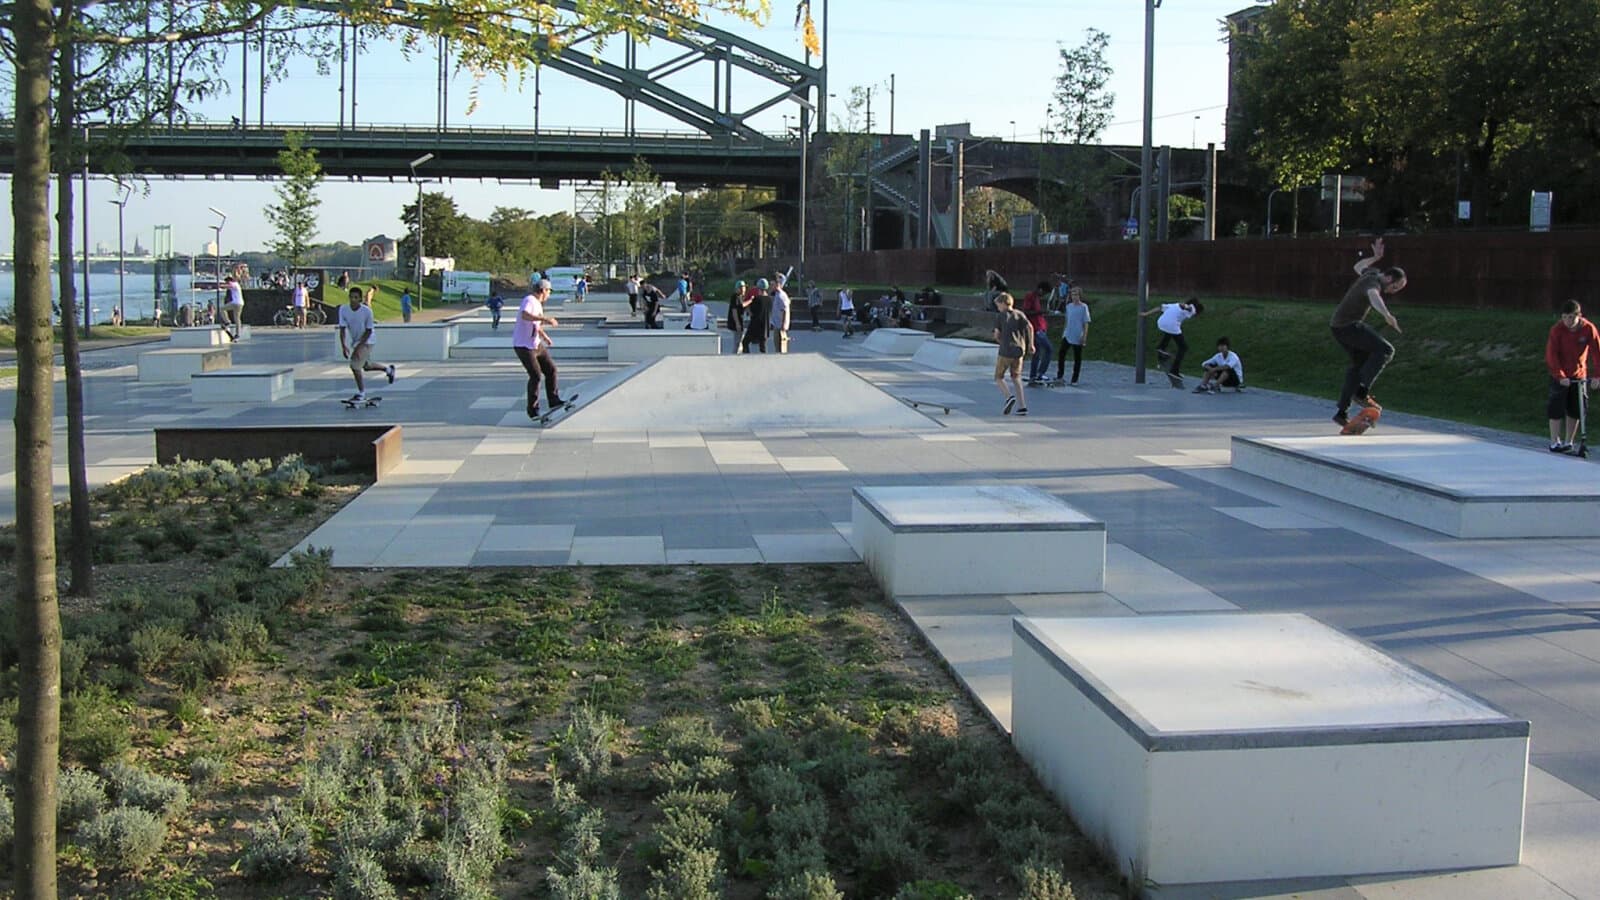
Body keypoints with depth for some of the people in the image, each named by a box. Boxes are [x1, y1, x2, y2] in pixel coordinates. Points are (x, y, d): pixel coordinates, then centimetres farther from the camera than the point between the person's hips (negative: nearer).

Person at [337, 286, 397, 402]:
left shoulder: (367, 311, -23)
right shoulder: (343, 310, -14)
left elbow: (368, 331, -16)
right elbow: (342, 329, -10)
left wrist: (359, 346, -23)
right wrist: (343, 346, -21)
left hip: (367, 341, -6)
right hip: (355, 341, 6)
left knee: (355, 365, -16)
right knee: (366, 366, 21)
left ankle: (361, 393, 0)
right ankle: (388, 369, 47)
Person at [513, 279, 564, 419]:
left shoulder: (538, 304, 14)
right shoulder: (529, 300, -16)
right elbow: (525, 316, -38)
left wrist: (545, 337, 32)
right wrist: (545, 318, -42)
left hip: (536, 344, 10)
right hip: (523, 346, -10)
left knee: (550, 369, 9)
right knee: (536, 376, -11)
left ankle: (554, 401, 19)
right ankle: (532, 409, 1)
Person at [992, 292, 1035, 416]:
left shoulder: (1000, 316, -2)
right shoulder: (1019, 314, 8)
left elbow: (997, 335, -7)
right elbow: (1030, 327, -4)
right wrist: (1030, 344, 2)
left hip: (1005, 351, -4)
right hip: (1019, 350, 4)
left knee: (998, 377, 9)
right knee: (1016, 378, 14)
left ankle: (1009, 397, -17)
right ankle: (1022, 406, 5)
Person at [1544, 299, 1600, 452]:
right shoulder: (1557, 330, -16)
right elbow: (1551, 354, -17)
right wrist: (1560, 376, -25)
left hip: (1579, 375, 2)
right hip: (1560, 376, -2)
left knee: (1575, 410, 6)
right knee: (1556, 409, -4)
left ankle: (1568, 442, 18)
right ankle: (1555, 443, 4)